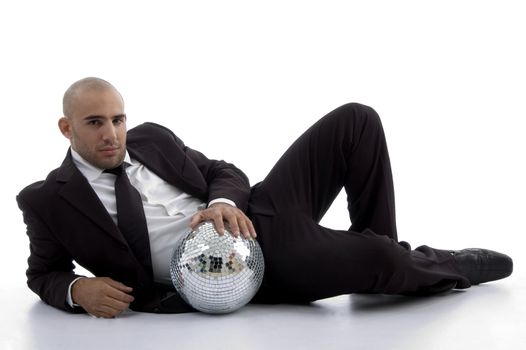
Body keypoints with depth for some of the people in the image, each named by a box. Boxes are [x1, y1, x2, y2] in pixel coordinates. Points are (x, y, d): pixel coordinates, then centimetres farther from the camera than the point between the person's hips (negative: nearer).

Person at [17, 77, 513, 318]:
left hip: (255, 215, 6)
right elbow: (43, 273, 10)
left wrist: (223, 203, -13)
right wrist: (78, 290, -14)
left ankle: (375, 251, 7)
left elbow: (224, 172, 12)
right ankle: (454, 265, 10)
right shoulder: (47, 201, -1)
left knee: (356, 121, -4)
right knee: (376, 261, -25)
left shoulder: (151, 138, 7)